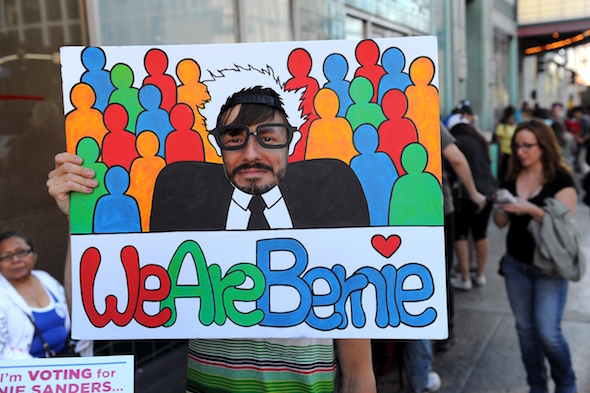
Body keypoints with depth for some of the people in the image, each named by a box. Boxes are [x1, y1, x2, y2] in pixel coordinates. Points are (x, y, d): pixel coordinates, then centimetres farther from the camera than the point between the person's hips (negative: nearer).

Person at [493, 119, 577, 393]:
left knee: (548, 332, -7)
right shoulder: (512, 179, 5)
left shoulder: (561, 179, -9)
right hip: (516, 264, 5)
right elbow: (501, 223, 7)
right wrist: (501, 206, -14)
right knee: (525, 328, 10)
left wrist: (531, 209, -28)